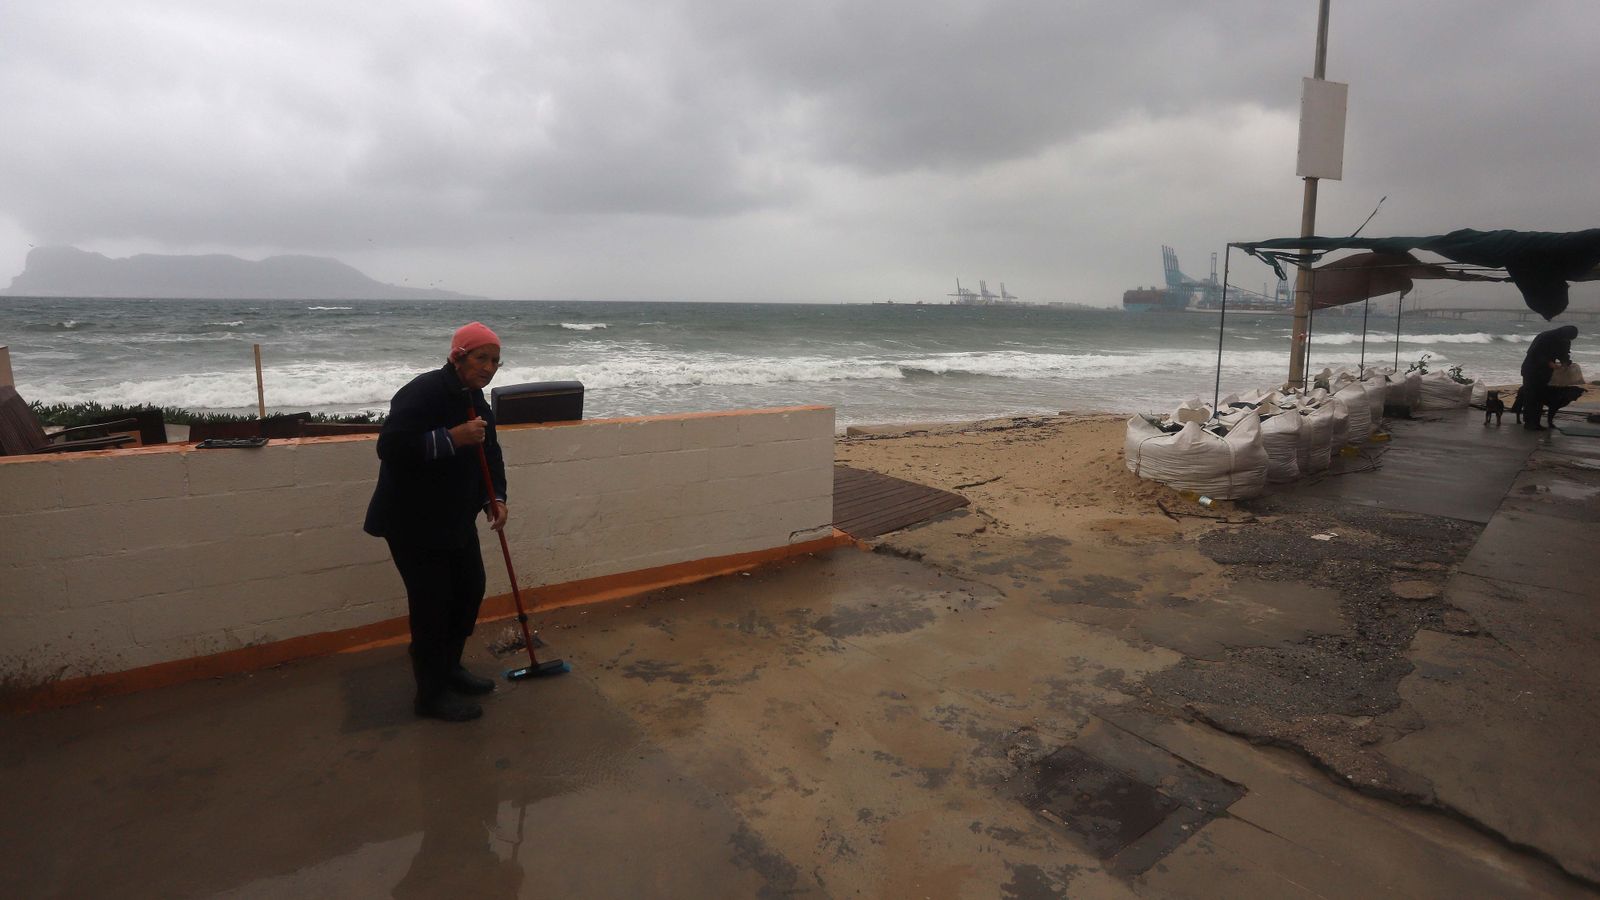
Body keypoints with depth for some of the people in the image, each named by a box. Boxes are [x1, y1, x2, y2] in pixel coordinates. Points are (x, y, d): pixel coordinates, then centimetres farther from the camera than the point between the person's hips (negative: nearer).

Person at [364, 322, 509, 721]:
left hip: (455, 519, 9)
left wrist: (495, 498, -3)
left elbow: (489, 452, 12)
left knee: (470, 589, 14)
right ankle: (432, 693, 12)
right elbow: (391, 446, -33)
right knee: (431, 602, -3)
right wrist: (453, 438, -36)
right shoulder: (423, 392, -22)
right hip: (412, 521, -9)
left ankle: (449, 668, 33)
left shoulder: (475, 399, 6)